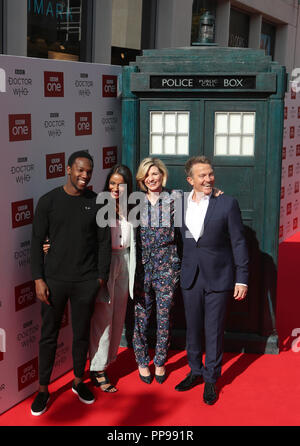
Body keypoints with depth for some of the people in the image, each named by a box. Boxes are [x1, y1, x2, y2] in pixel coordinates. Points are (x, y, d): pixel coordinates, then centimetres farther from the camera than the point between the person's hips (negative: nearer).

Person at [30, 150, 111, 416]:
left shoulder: (97, 203, 1)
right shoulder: (49, 201, -2)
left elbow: (104, 242, 4)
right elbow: (37, 242, 0)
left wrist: (102, 277, 0)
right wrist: (38, 279, -6)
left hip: (86, 282, 1)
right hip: (54, 280, -1)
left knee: (82, 334, 12)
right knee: (49, 335, 7)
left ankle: (78, 381, 31)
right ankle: (43, 389, 20)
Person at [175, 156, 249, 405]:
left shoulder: (227, 204, -7)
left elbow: (239, 243, -6)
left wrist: (242, 279, -8)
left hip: (218, 278, -3)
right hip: (190, 277, 4)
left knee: (214, 331, 4)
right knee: (193, 329, 14)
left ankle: (211, 379, 19)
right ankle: (195, 372, 32)